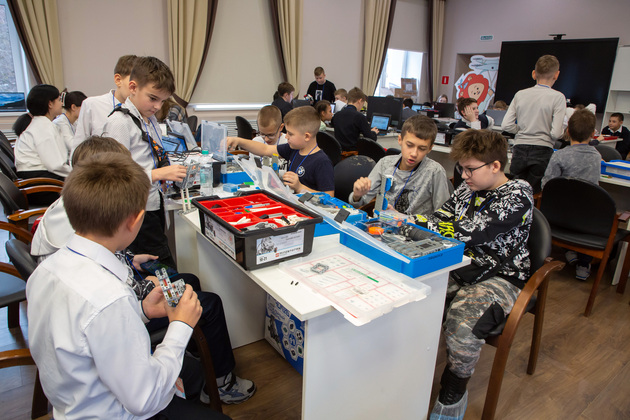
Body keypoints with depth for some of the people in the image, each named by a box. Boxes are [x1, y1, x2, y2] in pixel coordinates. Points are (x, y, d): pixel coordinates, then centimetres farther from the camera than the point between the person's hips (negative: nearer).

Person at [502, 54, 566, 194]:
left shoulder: (520, 94, 5)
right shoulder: (558, 97, -4)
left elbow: (506, 126, 2)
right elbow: (556, 133, -10)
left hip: (519, 150, 3)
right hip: (542, 151, -2)